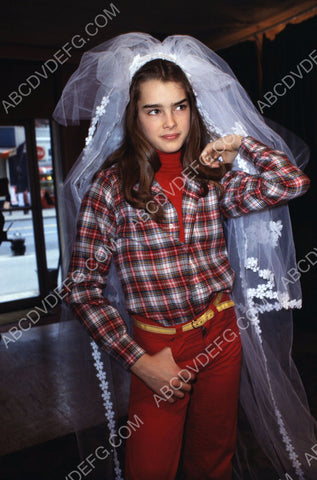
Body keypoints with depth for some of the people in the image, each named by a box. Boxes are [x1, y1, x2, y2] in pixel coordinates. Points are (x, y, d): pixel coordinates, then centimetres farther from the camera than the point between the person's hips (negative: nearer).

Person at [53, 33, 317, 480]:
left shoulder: (213, 178, 0)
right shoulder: (112, 184, -11)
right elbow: (83, 286, -10)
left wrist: (240, 143, -3)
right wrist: (139, 361, -12)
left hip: (221, 334, 3)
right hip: (157, 346, -3)